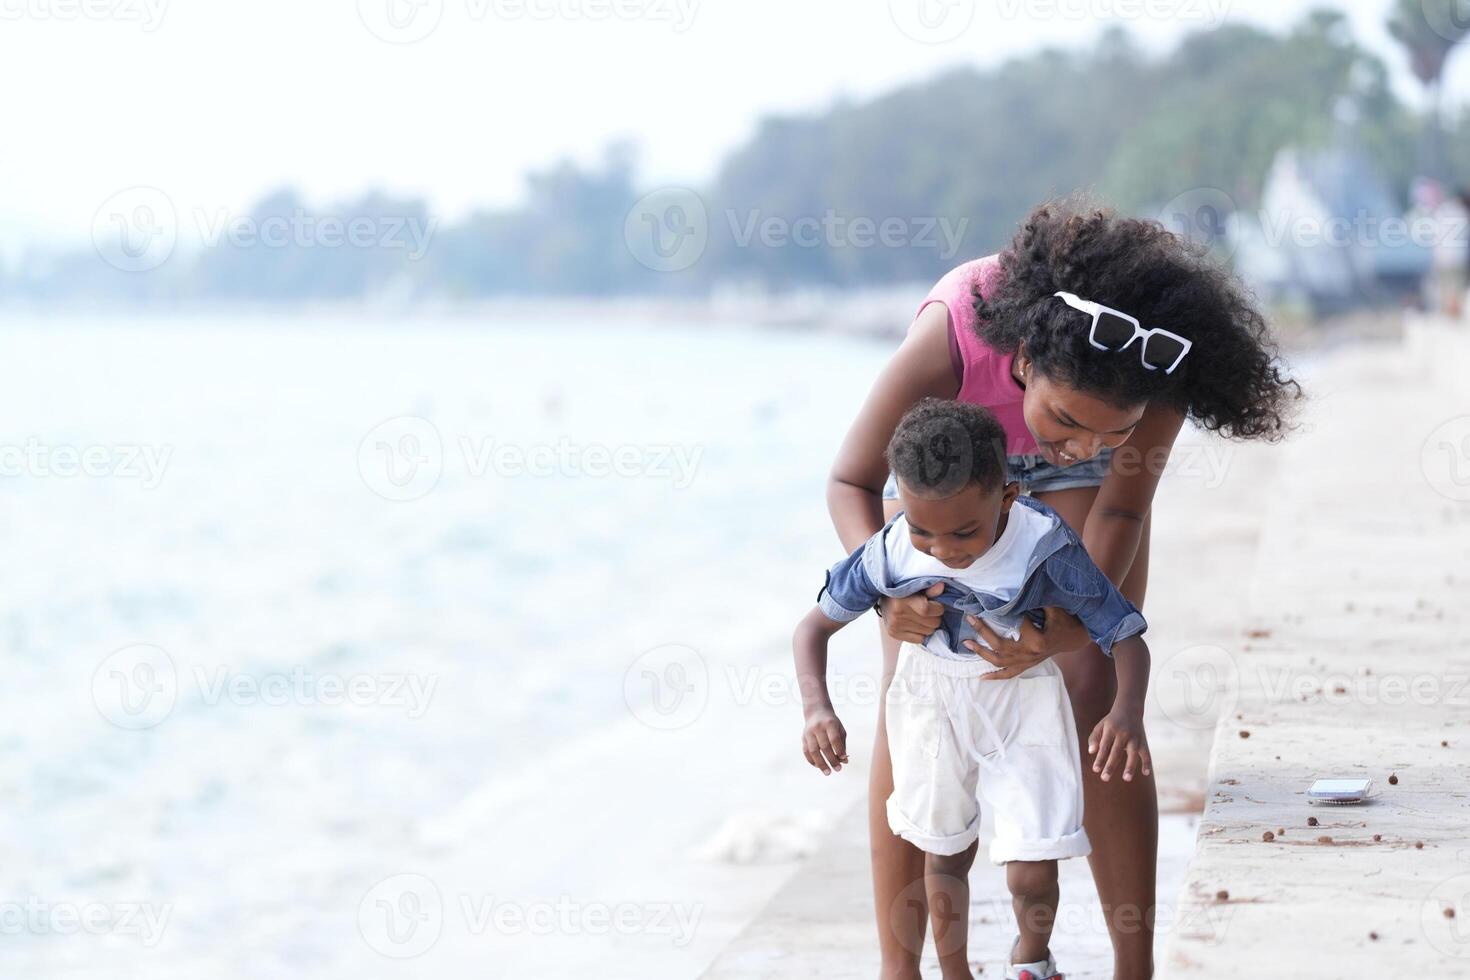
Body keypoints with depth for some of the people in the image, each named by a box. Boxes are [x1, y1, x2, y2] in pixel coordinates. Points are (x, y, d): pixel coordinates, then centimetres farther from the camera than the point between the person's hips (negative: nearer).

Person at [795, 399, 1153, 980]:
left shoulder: (1044, 549, -30)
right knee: (945, 854, 17)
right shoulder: (892, 552, -23)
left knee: (1032, 876, -7)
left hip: (1021, 699, -2)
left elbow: (1125, 637, -25)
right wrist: (817, 709, -28)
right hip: (931, 698, 2)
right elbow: (814, 625, -10)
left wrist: (1128, 713, -44)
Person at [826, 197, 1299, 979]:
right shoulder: (952, 337, -42)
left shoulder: (1160, 362, -38)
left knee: (1098, 701, -11)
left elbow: (1120, 513, -25)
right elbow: (852, 482, -27)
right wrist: (885, 585, -47)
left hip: (1080, 486, 1)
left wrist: (1066, 629, -44)